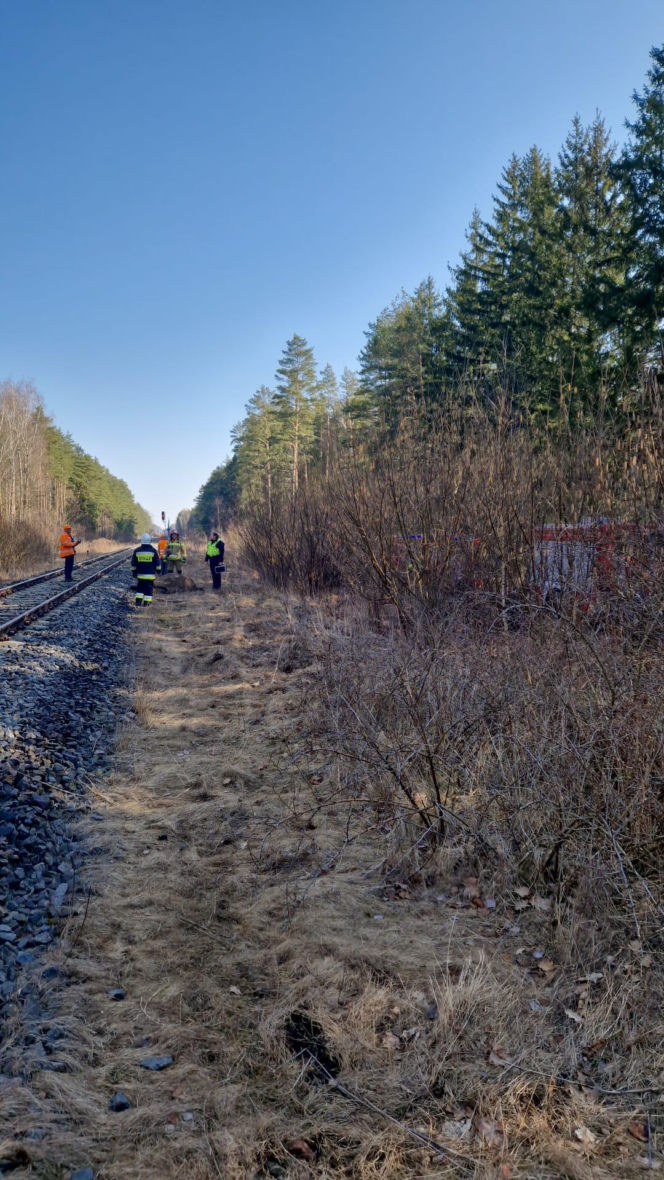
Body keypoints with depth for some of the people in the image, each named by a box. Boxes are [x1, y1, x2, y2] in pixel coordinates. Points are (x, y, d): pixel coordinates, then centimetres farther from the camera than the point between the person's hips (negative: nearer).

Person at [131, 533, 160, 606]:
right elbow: (157, 563, 1)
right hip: (150, 574, -2)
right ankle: (146, 602, -3)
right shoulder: (153, 551, -3)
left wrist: (134, 572, 14)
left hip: (140, 574, 2)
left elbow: (133, 564, 6)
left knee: (139, 588, 14)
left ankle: (138, 601, 7)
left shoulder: (137, 550, 2)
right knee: (148, 589, 1)